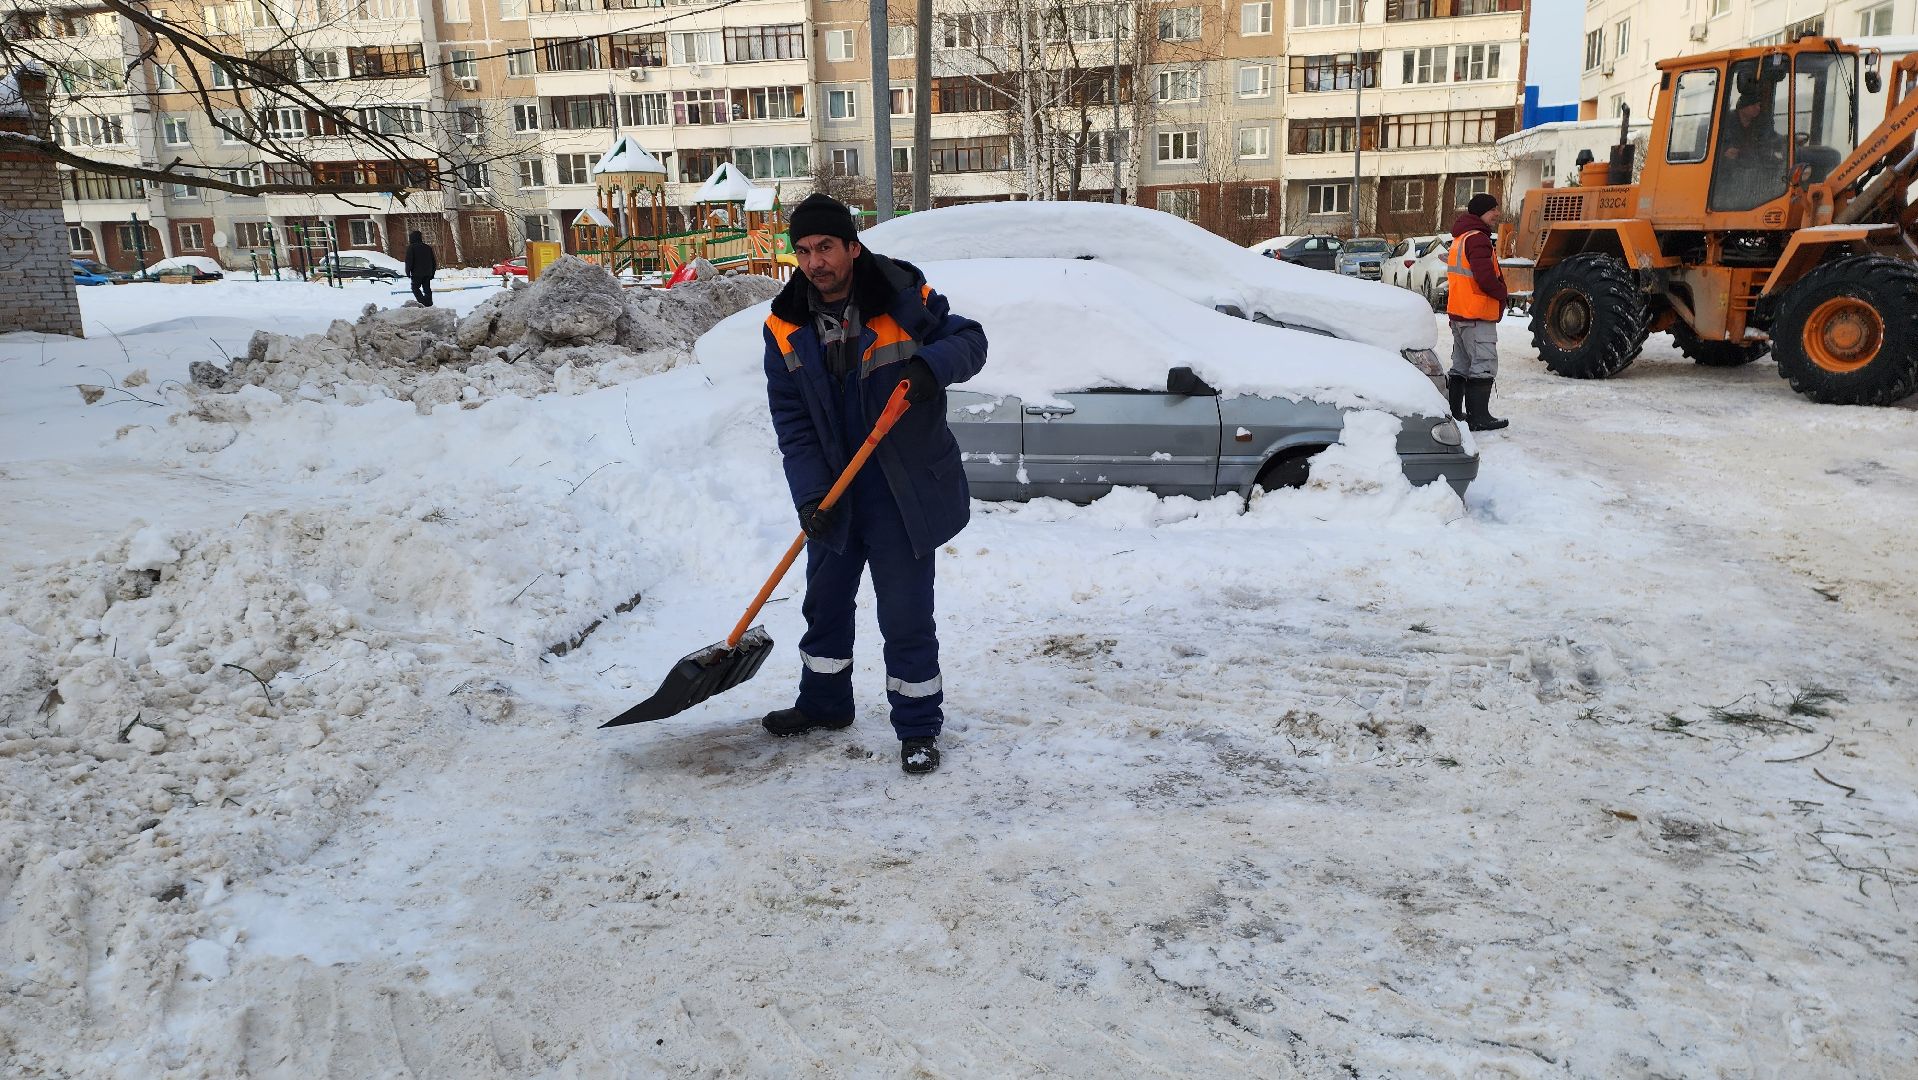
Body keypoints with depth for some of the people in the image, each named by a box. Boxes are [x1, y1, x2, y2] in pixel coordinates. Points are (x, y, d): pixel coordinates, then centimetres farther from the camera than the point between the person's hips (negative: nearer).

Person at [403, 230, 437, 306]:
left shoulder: (411, 247, -6)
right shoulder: (428, 247, 12)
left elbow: (409, 261, -10)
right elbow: (433, 261, 17)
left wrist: (408, 271, -1)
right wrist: (432, 273, 23)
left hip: (417, 273, -5)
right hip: (427, 273, 5)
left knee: (415, 287, 3)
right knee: (427, 288, 10)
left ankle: (422, 302, -14)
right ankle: (429, 304, 8)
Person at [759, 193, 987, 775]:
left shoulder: (905, 297, -13)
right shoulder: (785, 327, -4)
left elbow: (969, 339, -4)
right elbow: (791, 420, -5)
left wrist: (932, 364, -27)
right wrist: (811, 494, -15)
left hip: (906, 488, -4)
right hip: (833, 490, 4)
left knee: (906, 612, 0)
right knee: (825, 600, 19)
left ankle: (918, 727, 17)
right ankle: (824, 703, 41)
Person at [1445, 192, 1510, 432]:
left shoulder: (1461, 238, 18)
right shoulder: (1477, 239, -15)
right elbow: (1485, 277, -24)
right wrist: (1502, 294, -6)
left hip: (1459, 313, 10)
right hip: (1477, 314, -10)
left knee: (1461, 365, 16)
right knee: (1484, 366, -7)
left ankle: (1452, 413, 20)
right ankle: (1479, 417, -7)